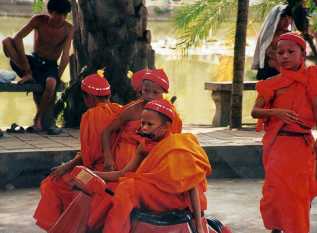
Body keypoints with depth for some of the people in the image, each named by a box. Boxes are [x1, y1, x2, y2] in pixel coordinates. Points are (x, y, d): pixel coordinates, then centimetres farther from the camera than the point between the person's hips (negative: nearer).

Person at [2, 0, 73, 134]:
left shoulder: (68, 29, -10)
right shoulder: (39, 20, -9)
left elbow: (65, 55, -14)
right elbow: (18, 37, -19)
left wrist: (57, 77, -22)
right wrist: (25, 63, -26)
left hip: (50, 65, -1)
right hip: (34, 61, 1)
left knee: (50, 83, -39)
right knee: (7, 42, -23)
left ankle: (39, 119, -19)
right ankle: (29, 74, -22)